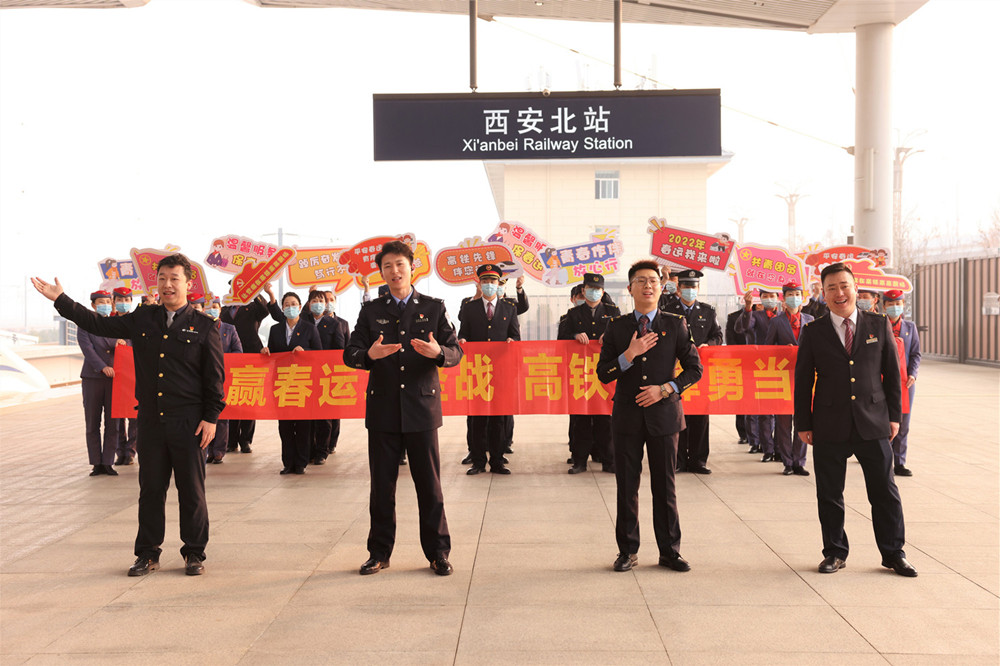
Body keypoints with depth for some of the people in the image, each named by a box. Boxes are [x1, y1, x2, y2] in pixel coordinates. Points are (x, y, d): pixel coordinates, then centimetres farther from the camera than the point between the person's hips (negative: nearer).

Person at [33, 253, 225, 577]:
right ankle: (148, 554, 20)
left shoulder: (203, 326, -1)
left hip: (188, 422, -3)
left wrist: (211, 417, -6)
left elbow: (215, 376, -1)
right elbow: (98, 324, 15)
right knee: (150, 489, 10)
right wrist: (60, 299, 11)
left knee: (192, 490, 3)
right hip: (150, 420, 3)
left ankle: (194, 554, 15)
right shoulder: (141, 319, 9)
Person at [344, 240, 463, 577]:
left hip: (422, 409, -1)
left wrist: (438, 352, -20)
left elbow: (456, 353, 3)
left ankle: (438, 552, 14)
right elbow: (349, 354, 3)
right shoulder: (371, 311, 8)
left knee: (429, 484, 3)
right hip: (383, 409, 1)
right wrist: (369, 354, -20)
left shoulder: (433, 308, 7)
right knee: (382, 485, 6)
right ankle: (379, 552, 18)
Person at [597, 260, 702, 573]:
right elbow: (603, 374, 0)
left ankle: (669, 551, 17)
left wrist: (665, 389, -10)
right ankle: (628, 551, 17)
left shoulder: (675, 324, 3)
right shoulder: (617, 327, 4)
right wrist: (629, 355, -16)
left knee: (665, 485, 6)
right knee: (627, 486, 5)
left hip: (663, 414, 0)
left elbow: (694, 368, 3)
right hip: (627, 415, 1)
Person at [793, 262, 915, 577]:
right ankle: (835, 553, 21)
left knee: (885, 492, 6)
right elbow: (803, 381, 5)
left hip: (873, 423, 0)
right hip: (830, 427, 0)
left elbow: (892, 373, 9)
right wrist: (803, 424, 1)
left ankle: (894, 553, 20)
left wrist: (894, 415, 5)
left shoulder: (879, 325, 5)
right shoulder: (813, 332, 2)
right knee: (829, 495, 6)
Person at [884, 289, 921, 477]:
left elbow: (916, 354, 9)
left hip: (905, 382, 3)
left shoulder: (910, 327, 11)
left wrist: (912, 374, -7)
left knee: (903, 424, 5)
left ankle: (900, 463, 11)